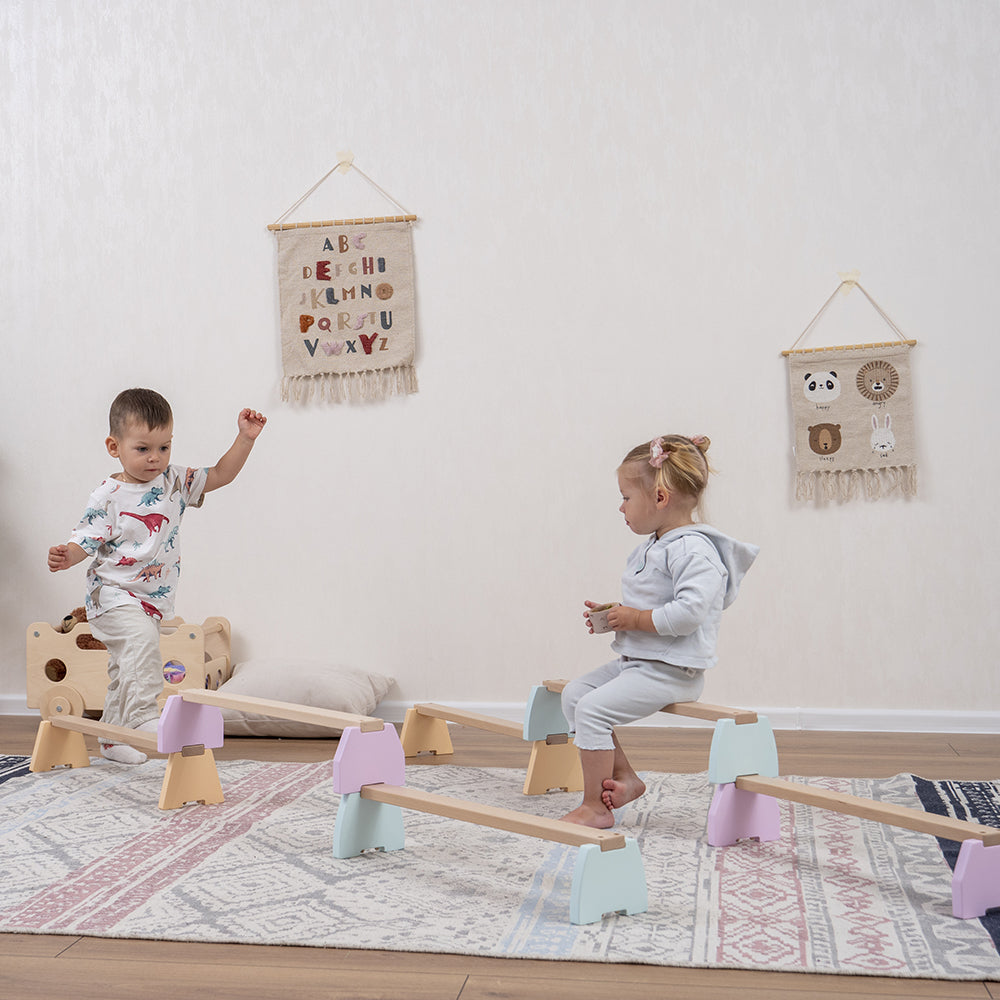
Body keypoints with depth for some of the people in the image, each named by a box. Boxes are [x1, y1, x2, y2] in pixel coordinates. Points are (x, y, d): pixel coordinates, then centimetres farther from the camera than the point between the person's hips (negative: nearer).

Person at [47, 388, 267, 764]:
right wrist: (66, 557, -33)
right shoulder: (108, 496, -13)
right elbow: (85, 540, -11)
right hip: (115, 596, -6)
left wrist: (245, 438, -5)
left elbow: (220, 475, 5)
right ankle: (143, 716, -31)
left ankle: (113, 739, 30)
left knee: (124, 670, 17)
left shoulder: (175, 482, 2)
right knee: (140, 640, -33)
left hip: (153, 600, 6)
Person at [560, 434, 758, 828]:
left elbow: (688, 612, -32)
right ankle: (623, 777, 10)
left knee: (592, 708, -18)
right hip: (635, 662, 11)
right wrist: (612, 615, 8)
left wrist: (635, 619, -22)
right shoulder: (650, 547, 13)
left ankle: (596, 807, -5)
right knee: (574, 693, 8)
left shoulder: (692, 550, -20)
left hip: (672, 672, -11)